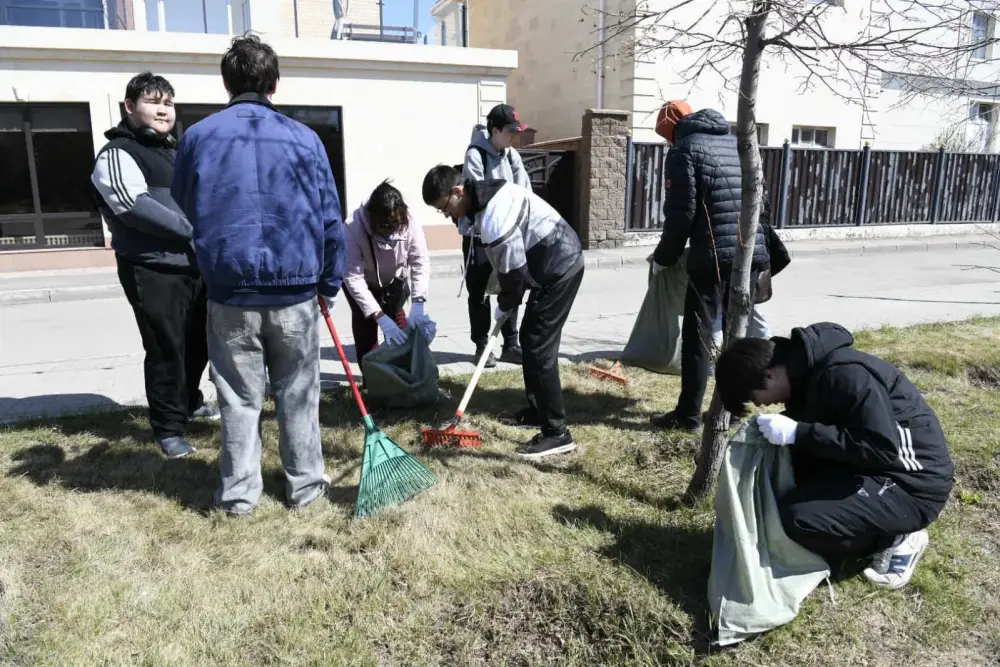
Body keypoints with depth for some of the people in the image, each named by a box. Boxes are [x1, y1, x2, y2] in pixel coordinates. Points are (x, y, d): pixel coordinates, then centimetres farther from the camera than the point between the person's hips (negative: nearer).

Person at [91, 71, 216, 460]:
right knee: (166, 352, -3)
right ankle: (169, 429, 10)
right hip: (153, 272, -8)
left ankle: (189, 403, 38)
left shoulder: (176, 152, 20)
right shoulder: (117, 154, -7)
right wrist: (192, 229, -22)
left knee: (199, 344, 16)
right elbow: (136, 207, -21)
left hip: (194, 267, 8)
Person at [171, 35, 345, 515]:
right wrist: (329, 284, 12)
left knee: (239, 398, 11)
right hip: (295, 292, 0)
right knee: (297, 395, 12)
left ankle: (239, 491, 20)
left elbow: (181, 214, 14)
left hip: (230, 294, 0)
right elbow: (331, 220, 2)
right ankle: (305, 485, 23)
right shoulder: (304, 139, -2)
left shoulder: (197, 137, 1)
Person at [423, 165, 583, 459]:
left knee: (539, 347, -12)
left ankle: (557, 433, -9)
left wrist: (504, 306, -1)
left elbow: (513, 269, -20)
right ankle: (537, 410, 29)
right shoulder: (486, 195, 8)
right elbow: (506, 262, 15)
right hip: (555, 263, 11)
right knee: (531, 339, 17)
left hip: (559, 267, -11)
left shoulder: (493, 217, -25)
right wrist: (505, 301, 11)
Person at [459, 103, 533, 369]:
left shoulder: (512, 156, 6)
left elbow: (525, 190, 2)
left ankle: (510, 345, 19)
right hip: (479, 235, -6)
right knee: (480, 293, 4)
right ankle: (482, 346, 16)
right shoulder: (475, 154, -13)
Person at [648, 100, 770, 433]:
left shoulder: (684, 150, -2)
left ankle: (688, 415, 4)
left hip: (713, 255, -7)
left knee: (697, 335, -1)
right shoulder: (734, 142, 19)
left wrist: (663, 257, 4)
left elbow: (681, 212, -9)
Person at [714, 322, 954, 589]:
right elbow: (824, 430, 12)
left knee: (798, 517, -25)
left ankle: (897, 539, 0)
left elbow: (882, 449, -31)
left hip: (914, 482, -9)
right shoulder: (805, 369, 1)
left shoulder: (845, 375, -26)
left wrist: (797, 433, -29)